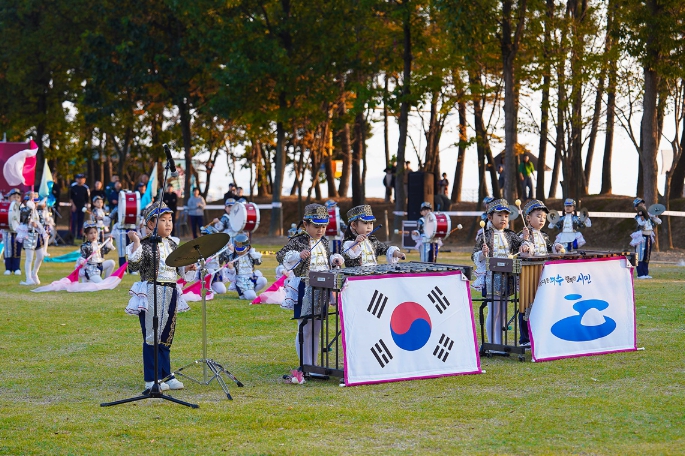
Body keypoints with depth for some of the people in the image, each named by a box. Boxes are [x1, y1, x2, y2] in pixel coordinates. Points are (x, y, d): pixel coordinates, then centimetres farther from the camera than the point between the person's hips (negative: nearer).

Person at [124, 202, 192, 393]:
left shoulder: (172, 244, 11)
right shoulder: (145, 245, -10)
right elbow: (133, 266, -23)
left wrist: (187, 268, 2)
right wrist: (136, 243, -26)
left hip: (171, 292, 7)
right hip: (152, 293, -7)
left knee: (167, 336, 13)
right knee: (152, 336, -2)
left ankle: (166, 375, 22)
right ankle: (151, 380, 3)